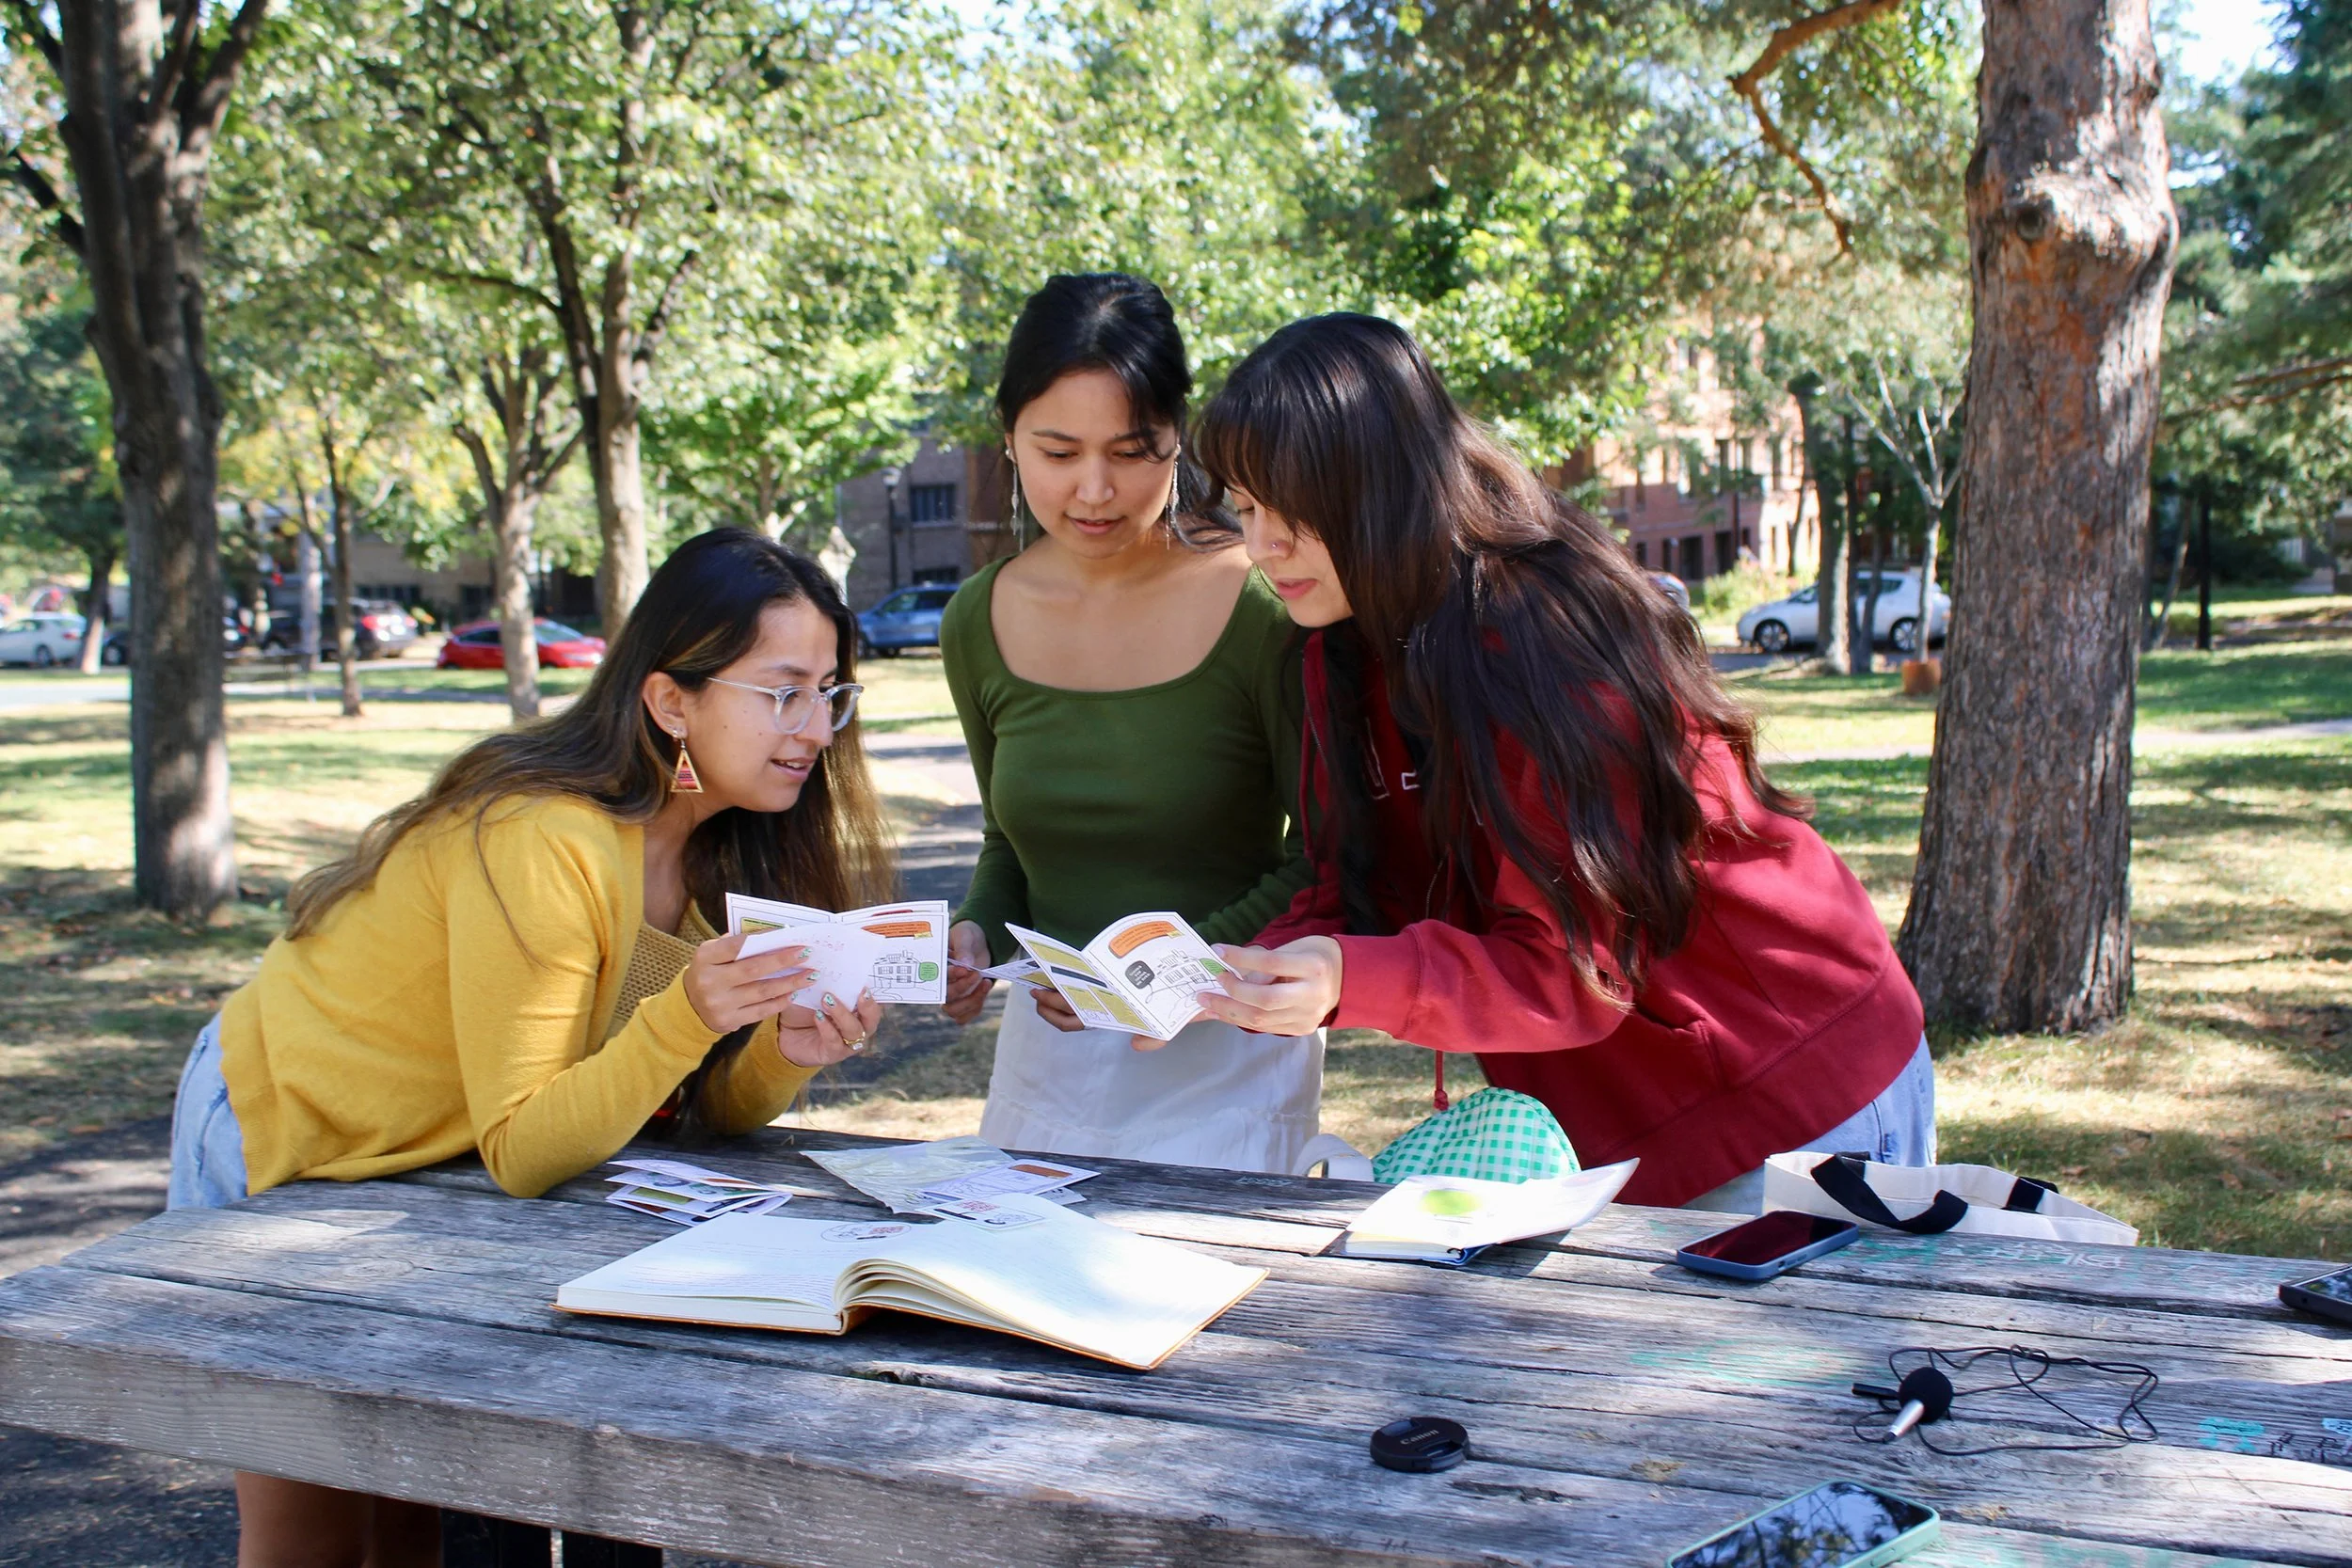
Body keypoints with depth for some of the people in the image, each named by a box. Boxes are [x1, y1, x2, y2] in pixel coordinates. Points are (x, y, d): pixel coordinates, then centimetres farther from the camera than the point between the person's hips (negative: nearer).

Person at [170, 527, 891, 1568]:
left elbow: (711, 1112, -9)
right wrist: (688, 1014, -43)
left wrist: (785, 1051, -30)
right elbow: (521, 1153, -31)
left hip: (421, 1170, 7)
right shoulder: (543, 847, -33)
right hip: (280, 1141, -7)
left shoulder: (721, 843, -10)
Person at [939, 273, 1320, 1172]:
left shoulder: (1263, 606, -15)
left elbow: (1328, 859, -10)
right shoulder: (981, 622, 0)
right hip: (1047, 1055, 5)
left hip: (1226, 1062, -4)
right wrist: (978, 933, -5)